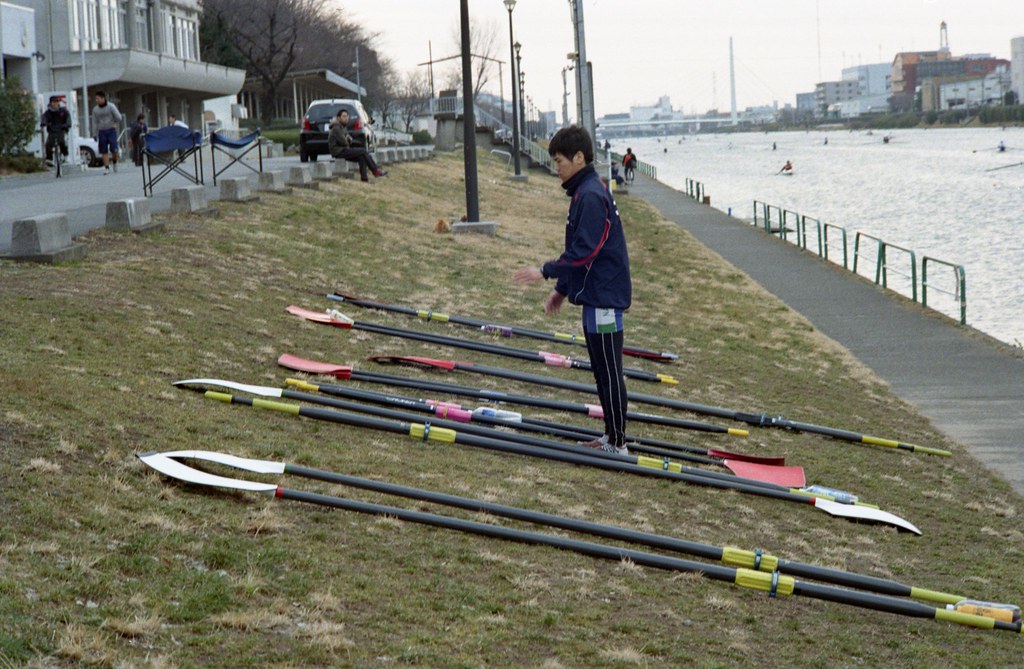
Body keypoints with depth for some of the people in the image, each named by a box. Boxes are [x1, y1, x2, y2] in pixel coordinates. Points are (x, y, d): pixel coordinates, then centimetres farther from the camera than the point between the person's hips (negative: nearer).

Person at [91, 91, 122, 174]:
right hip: (101, 131, 3)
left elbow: (118, 118, -3)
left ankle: (115, 161, 16)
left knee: (113, 149, -11)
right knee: (104, 151, -1)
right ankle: (107, 168, 2)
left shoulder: (111, 106, -6)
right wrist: (95, 135, 5)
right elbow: (95, 123, 8)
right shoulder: (95, 109, 5)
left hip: (111, 130, -3)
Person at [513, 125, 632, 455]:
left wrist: (545, 272, -17)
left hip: (603, 298, -11)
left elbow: (584, 252, -23)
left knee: (609, 372, -5)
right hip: (597, 295, 11)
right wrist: (561, 288, 21)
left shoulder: (590, 196, -18)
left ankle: (618, 443, 0)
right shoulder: (585, 192, 14)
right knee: (603, 370, 15)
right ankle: (612, 437, 22)